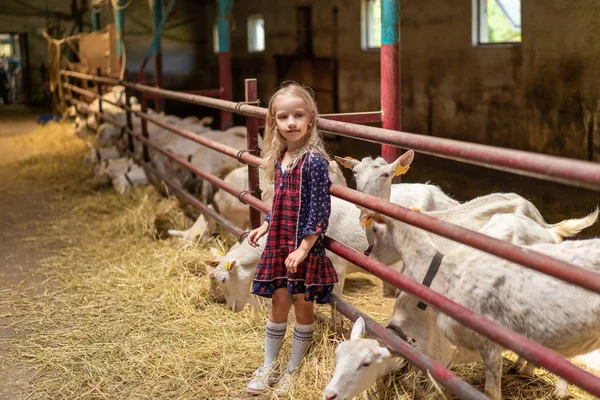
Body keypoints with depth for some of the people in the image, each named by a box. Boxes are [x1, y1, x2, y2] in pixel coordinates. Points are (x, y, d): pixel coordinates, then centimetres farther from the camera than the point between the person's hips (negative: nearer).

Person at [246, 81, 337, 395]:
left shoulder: (314, 161, -16)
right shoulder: (279, 159, 5)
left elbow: (320, 210, -17)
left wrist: (304, 249, -19)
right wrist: (264, 227, 12)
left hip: (305, 247, -6)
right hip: (279, 244, 6)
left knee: (303, 308, 9)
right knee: (278, 306, 15)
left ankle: (292, 371, 24)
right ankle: (268, 367, 28)